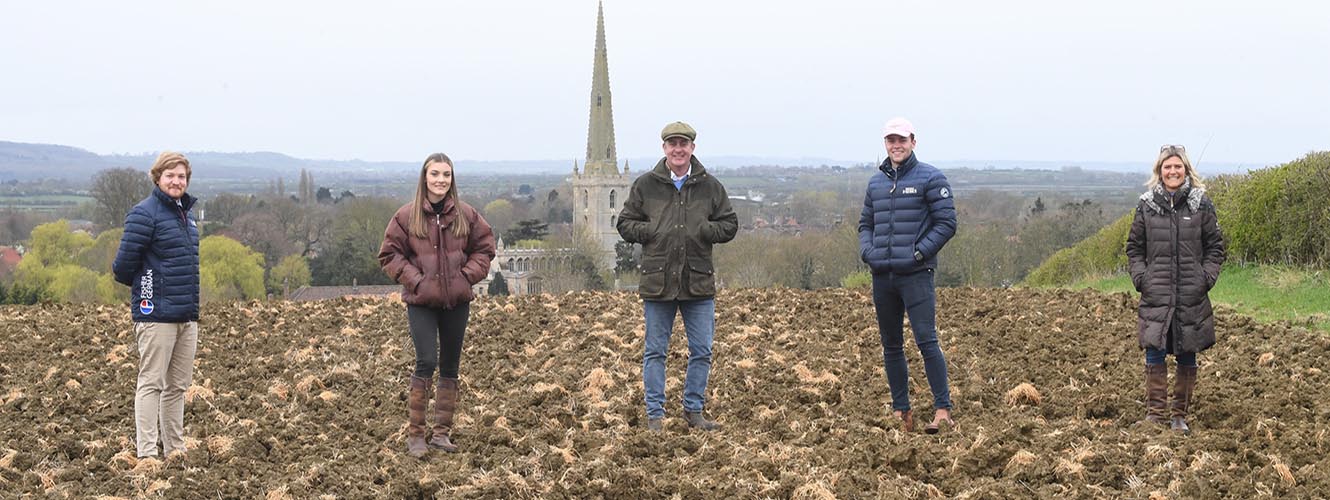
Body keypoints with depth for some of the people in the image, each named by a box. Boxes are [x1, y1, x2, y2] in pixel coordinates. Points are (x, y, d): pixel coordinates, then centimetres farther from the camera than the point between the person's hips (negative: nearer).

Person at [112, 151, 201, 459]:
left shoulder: (186, 214, 16)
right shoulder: (144, 214, -10)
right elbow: (124, 265, -11)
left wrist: (191, 297, 15)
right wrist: (144, 289, 3)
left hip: (187, 315, 8)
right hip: (156, 314, -8)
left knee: (178, 386, 12)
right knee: (152, 383, -5)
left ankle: (174, 450, 19)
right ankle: (147, 453, -4)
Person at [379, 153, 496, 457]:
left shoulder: (466, 214, 2)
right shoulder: (407, 215, -4)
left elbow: (484, 247, 11)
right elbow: (390, 254, 1)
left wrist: (468, 276, -3)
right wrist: (415, 280, -9)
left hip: (457, 301, 3)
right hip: (421, 302, -3)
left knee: (450, 367, 9)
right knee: (426, 362, -14)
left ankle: (441, 433, 20)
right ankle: (415, 435, -4)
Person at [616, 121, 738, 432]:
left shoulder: (710, 186, 6)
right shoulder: (646, 185, 3)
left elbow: (729, 226, 9)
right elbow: (625, 224, 7)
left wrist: (703, 230, -9)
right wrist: (651, 232, -11)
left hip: (699, 282, 1)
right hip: (657, 281, -1)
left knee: (702, 351, 6)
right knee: (655, 351, 5)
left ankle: (694, 411, 19)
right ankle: (655, 414, 12)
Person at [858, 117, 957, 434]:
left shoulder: (930, 178, -1)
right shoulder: (876, 182, 16)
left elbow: (947, 223, -5)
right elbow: (865, 223, 24)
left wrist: (920, 252, -13)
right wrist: (867, 251, 5)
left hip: (916, 274, -6)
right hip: (882, 276, 6)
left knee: (926, 340, -13)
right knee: (891, 346, 9)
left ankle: (943, 409, -11)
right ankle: (900, 411, 16)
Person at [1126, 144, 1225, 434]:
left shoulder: (1201, 204, 3)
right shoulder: (1147, 206, 5)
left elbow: (1215, 247, 8)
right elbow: (1134, 247, 12)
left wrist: (1207, 277, -4)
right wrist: (1140, 277, -1)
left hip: (1192, 295, 0)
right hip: (1156, 294, 0)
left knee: (1187, 356, 5)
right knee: (1154, 353, -5)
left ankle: (1180, 415, 13)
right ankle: (1155, 413, 0)